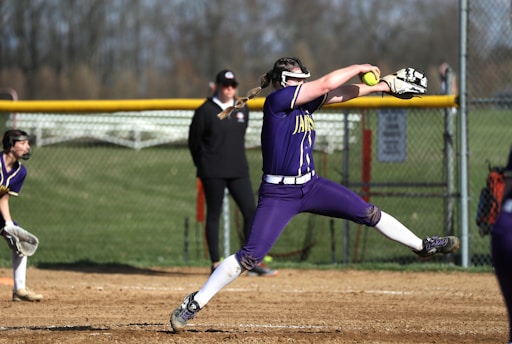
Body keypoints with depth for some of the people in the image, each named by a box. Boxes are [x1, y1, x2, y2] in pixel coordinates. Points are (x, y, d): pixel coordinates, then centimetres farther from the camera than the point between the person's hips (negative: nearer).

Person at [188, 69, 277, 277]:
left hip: (238, 171, 5)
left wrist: (236, 161, 15)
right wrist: (203, 167, 6)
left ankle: (254, 264, 1)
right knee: (214, 215, 1)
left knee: (251, 211, -2)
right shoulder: (205, 111, -6)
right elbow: (194, 141, 0)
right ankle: (216, 264, 7)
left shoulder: (242, 110, 9)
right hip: (213, 174, -5)